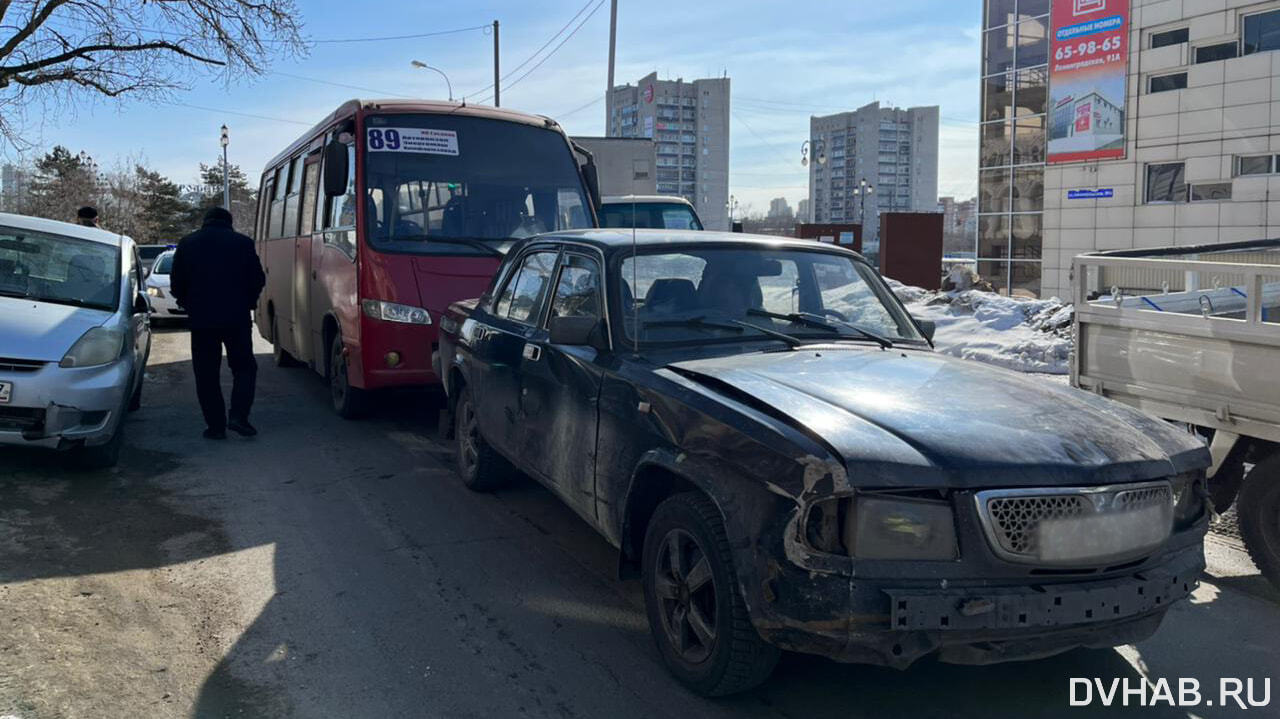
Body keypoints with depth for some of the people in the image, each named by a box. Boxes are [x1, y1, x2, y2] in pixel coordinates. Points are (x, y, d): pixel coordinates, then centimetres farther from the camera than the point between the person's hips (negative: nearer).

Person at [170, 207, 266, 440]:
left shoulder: (187, 244, 6)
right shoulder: (242, 243, 1)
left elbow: (176, 283, 6)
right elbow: (258, 280, 1)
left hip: (201, 319, 1)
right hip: (236, 318, -1)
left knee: (206, 374, 7)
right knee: (244, 367, 9)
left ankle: (215, 425, 5)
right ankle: (238, 415, -6)